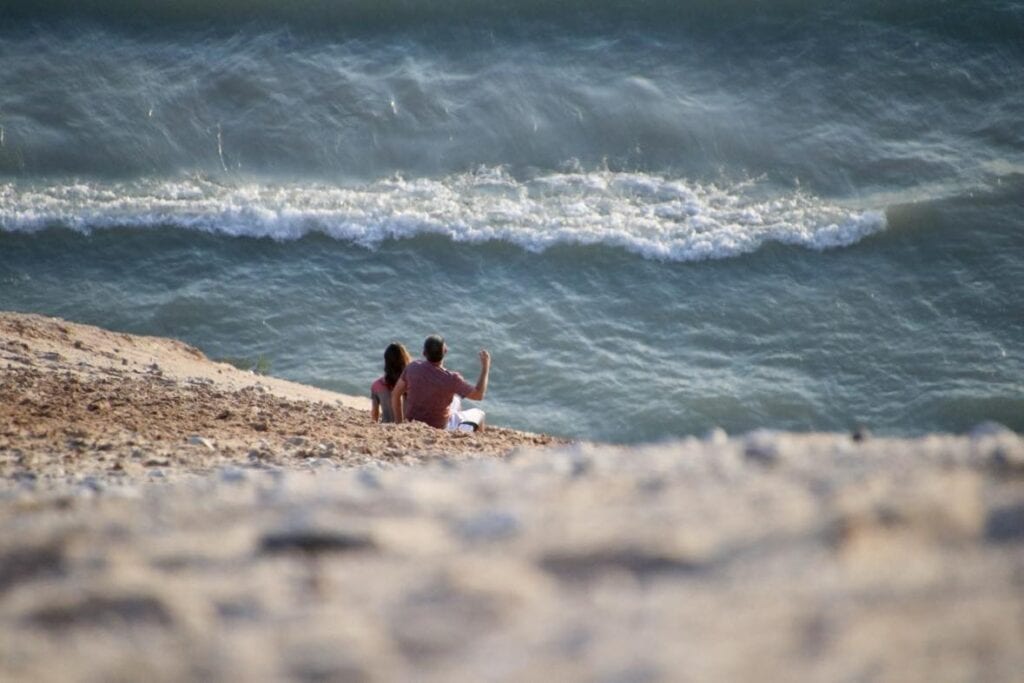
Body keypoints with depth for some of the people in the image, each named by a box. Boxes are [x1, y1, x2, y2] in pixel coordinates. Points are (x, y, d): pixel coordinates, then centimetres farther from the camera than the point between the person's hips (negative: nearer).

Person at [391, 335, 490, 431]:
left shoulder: (412, 367, -17)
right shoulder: (451, 379, -29)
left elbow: (396, 394, -6)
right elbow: (478, 395, -16)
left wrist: (400, 423, 7)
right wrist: (485, 367, -4)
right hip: (439, 427, -5)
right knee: (478, 414, 20)